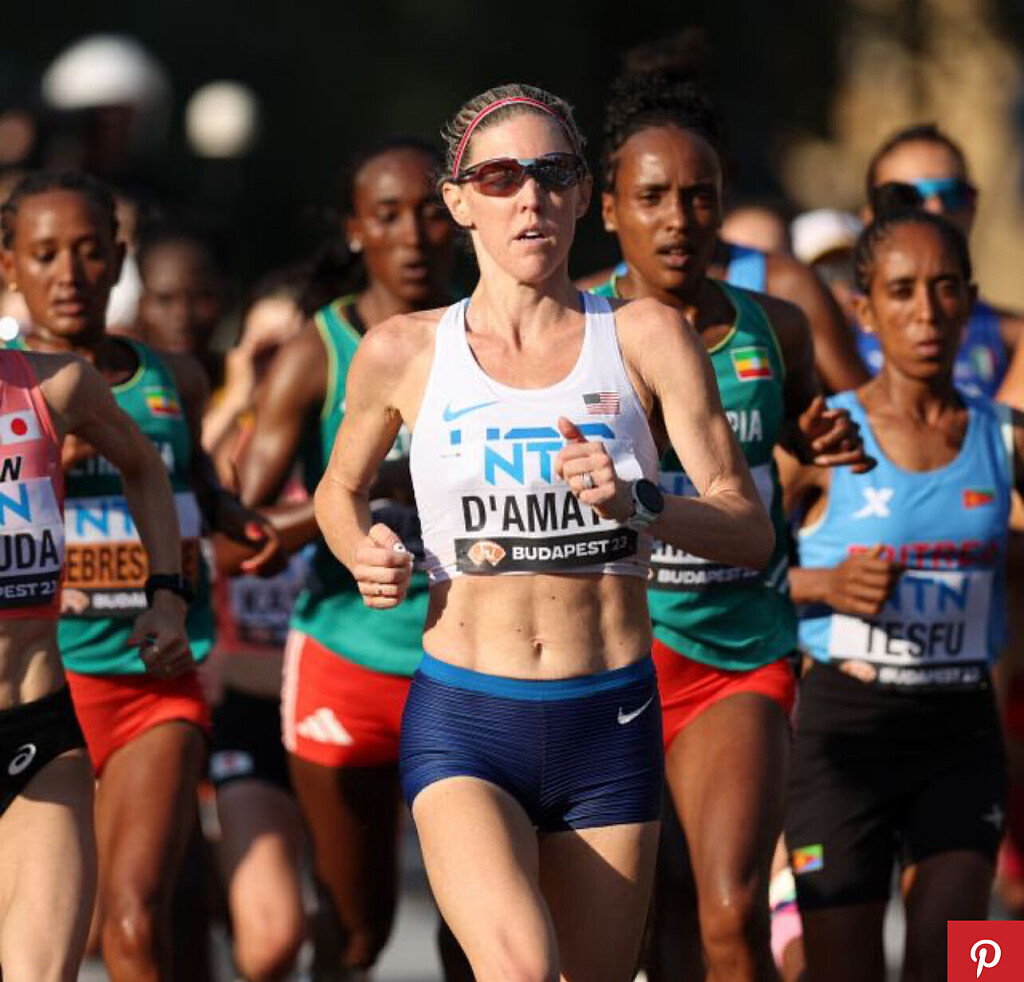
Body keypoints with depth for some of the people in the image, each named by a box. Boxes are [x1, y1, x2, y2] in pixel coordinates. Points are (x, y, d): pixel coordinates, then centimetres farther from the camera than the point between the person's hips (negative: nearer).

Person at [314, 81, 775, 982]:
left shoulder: (647, 340, 2)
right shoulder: (404, 354, 3)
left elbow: (751, 530, -1)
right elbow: (341, 490, 22)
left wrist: (636, 504, -19)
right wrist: (363, 553, 0)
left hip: (610, 722, 2)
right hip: (464, 721, -2)